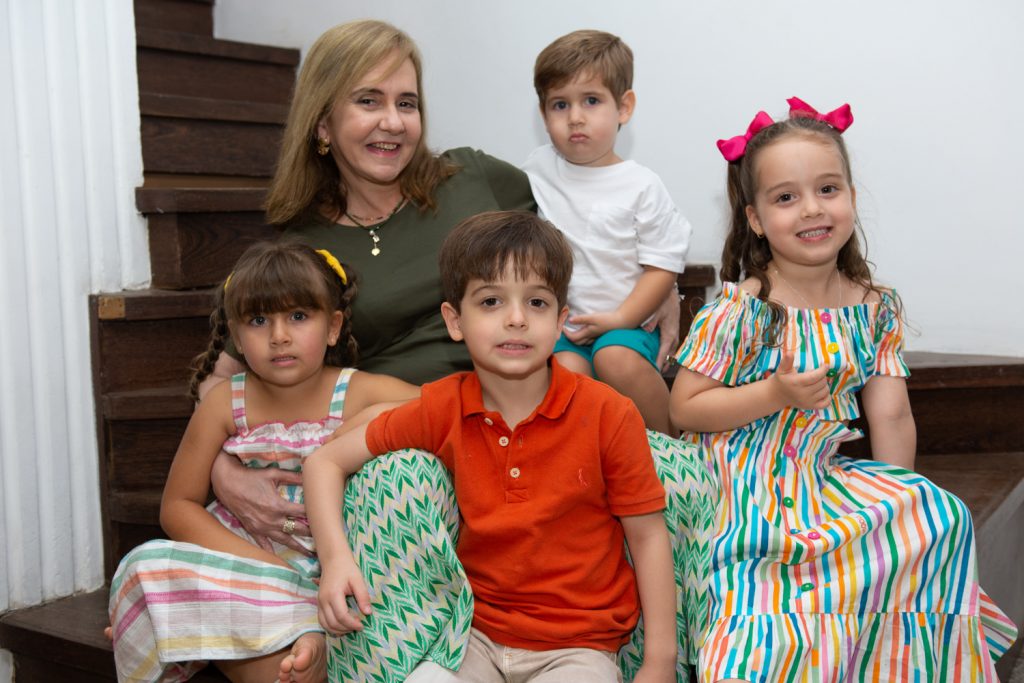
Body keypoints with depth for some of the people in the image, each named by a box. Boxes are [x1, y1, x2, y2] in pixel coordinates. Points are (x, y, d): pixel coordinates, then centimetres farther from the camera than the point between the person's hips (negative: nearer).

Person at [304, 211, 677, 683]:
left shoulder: (608, 415, -11)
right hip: (478, 633, 2)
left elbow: (647, 535, -4)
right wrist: (335, 556, -13)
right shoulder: (442, 409, -5)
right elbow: (327, 461, 3)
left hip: (577, 644, -1)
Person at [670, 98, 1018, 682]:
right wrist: (774, 395, -20)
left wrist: (903, 498, 1)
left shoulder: (876, 308, 3)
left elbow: (891, 417, 5)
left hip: (826, 477, 6)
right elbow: (683, 408, -12)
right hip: (753, 493, -6)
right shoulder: (740, 312, -13)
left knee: (939, 516, -10)